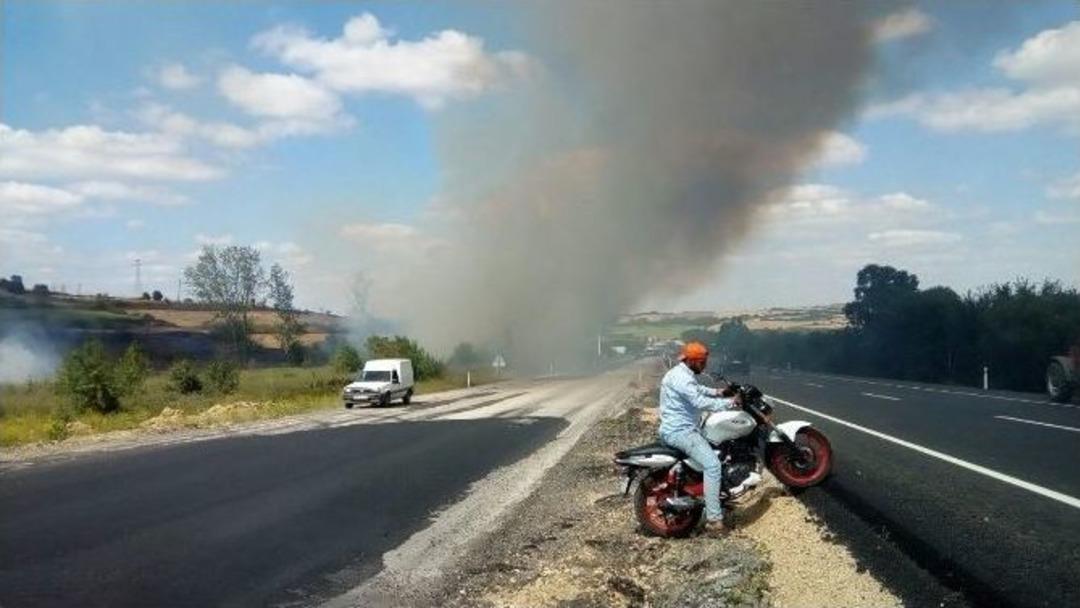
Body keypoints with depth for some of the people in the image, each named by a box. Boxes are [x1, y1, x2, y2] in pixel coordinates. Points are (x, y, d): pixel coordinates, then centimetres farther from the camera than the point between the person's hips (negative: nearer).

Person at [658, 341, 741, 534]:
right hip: (680, 431, -11)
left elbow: (699, 389, 31)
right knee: (712, 464, -20)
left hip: (682, 428, 11)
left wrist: (717, 392, 18)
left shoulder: (685, 374, 14)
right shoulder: (681, 377, -21)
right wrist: (729, 403, -24)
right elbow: (700, 402, -29)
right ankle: (714, 519, -20)